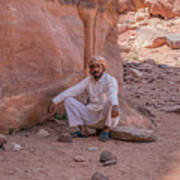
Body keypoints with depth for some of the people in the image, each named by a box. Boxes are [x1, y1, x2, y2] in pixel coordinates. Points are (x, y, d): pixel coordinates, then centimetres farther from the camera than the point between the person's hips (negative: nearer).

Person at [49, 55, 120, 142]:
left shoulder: (110, 80, -11)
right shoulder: (88, 80, 5)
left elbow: (113, 94, -33)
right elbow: (72, 91, -2)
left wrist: (115, 106, -55)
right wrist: (55, 101, -14)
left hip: (106, 117, -5)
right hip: (91, 115, 5)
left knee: (110, 102, -37)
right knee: (68, 100, -6)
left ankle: (106, 130, -14)